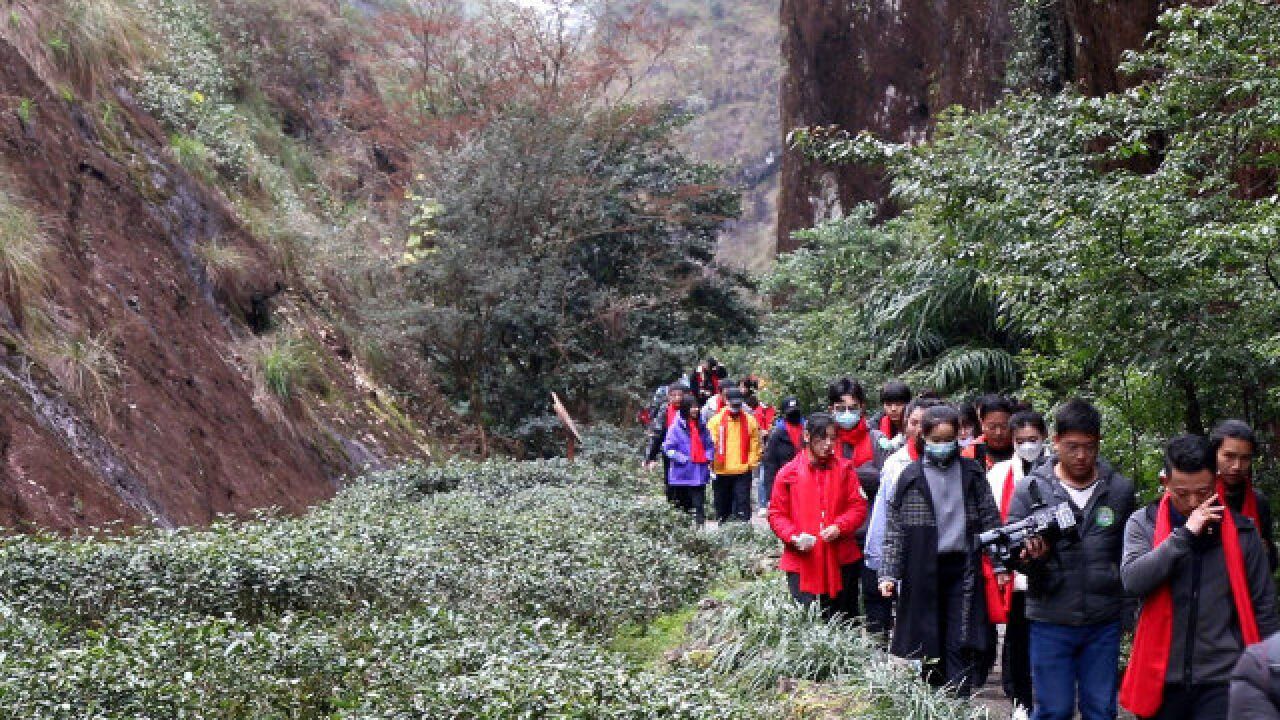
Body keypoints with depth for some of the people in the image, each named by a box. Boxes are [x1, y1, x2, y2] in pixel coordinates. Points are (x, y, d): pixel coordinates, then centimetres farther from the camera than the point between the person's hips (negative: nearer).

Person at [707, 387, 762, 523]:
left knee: (743, 503, -7)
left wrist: (752, 462, -1)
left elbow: (755, 443, 6)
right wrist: (713, 463, -6)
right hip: (722, 472, 1)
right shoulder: (717, 420, 0)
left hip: (743, 471, -1)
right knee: (722, 504, 12)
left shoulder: (750, 420, 2)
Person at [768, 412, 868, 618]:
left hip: (841, 562, 2)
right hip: (802, 563, -2)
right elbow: (776, 513, 3)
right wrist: (794, 536, -14)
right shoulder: (789, 473, 0)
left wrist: (839, 527, -13)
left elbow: (858, 506, 4)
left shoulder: (844, 469, 6)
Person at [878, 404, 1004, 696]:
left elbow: (990, 520, 10)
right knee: (930, 644, 5)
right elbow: (894, 529, 2)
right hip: (924, 571, 0)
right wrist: (889, 573, -4)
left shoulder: (972, 473, 7)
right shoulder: (910, 477, 3)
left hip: (964, 568, 0)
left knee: (961, 645, -4)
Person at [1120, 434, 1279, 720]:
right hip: (1162, 679, 1)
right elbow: (1133, 580, -18)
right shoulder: (1143, 524, -1)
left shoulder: (1241, 531, 2)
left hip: (1222, 682, 0)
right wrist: (1185, 534, -21)